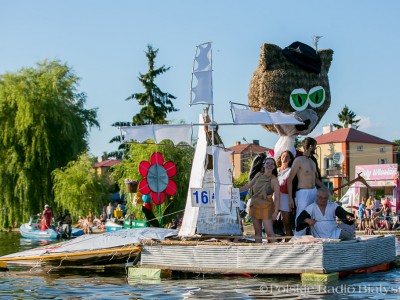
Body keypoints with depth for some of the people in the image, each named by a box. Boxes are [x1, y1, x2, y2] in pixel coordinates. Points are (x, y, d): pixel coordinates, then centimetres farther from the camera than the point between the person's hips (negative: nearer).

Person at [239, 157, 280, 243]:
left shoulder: (274, 180, -11)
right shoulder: (259, 175, 4)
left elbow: (277, 197, -13)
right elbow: (248, 185, 16)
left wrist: (276, 211, -20)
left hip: (266, 207, -5)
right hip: (255, 205, 5)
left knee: (269, 232, -12)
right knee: (257, 231, 11)